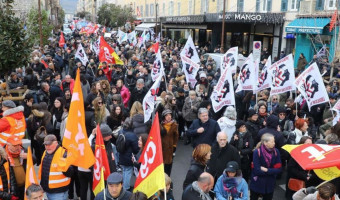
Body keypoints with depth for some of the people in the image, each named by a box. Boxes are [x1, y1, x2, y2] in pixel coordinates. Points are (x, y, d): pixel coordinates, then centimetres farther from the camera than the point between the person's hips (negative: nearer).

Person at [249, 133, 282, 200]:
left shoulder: (276, 152, -7)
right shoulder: (257, 152, -18)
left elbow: (279, 169, -8)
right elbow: (257, 170, -22)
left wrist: (266, 170, -17)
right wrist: (272, 171, -16)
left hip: (270, 184, 3)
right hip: (257, 184, -3)